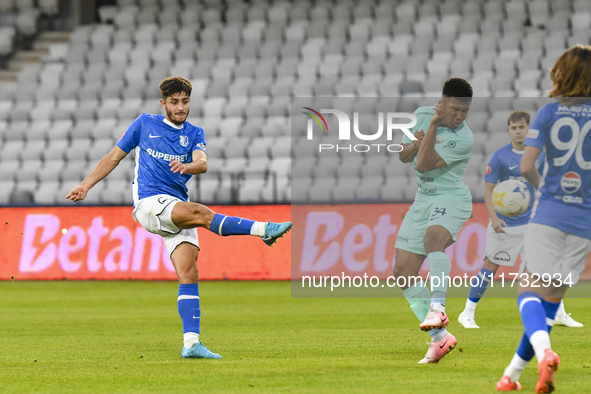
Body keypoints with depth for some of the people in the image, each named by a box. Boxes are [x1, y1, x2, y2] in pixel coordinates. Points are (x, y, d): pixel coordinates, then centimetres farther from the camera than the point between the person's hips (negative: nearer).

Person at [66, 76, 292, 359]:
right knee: (199, 212, -32)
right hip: (148, 203, -3)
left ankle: (191, 343, -18)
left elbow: (202, 163, -6)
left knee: (189, 274, -12)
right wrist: (85, 185, 13)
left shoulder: (194, 134, 15)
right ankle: (263, 229, -40)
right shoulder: (145, 124, 11)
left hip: (177, 209, 3)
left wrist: (186, 166, -28)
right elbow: (115, 156, 17)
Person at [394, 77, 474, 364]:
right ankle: (440, 338, 5)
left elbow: (423, 165, -24)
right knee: (403, 273, 1)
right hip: (423, 200, 7)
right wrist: (415, 144, -10)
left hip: (451, 199, -7)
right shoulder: (421, 115, 2)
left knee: (433, 237, -40)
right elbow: (403, 156, 11)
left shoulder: (463, 140, -18)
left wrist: (433, 126, -27)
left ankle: (437, 308, -53)